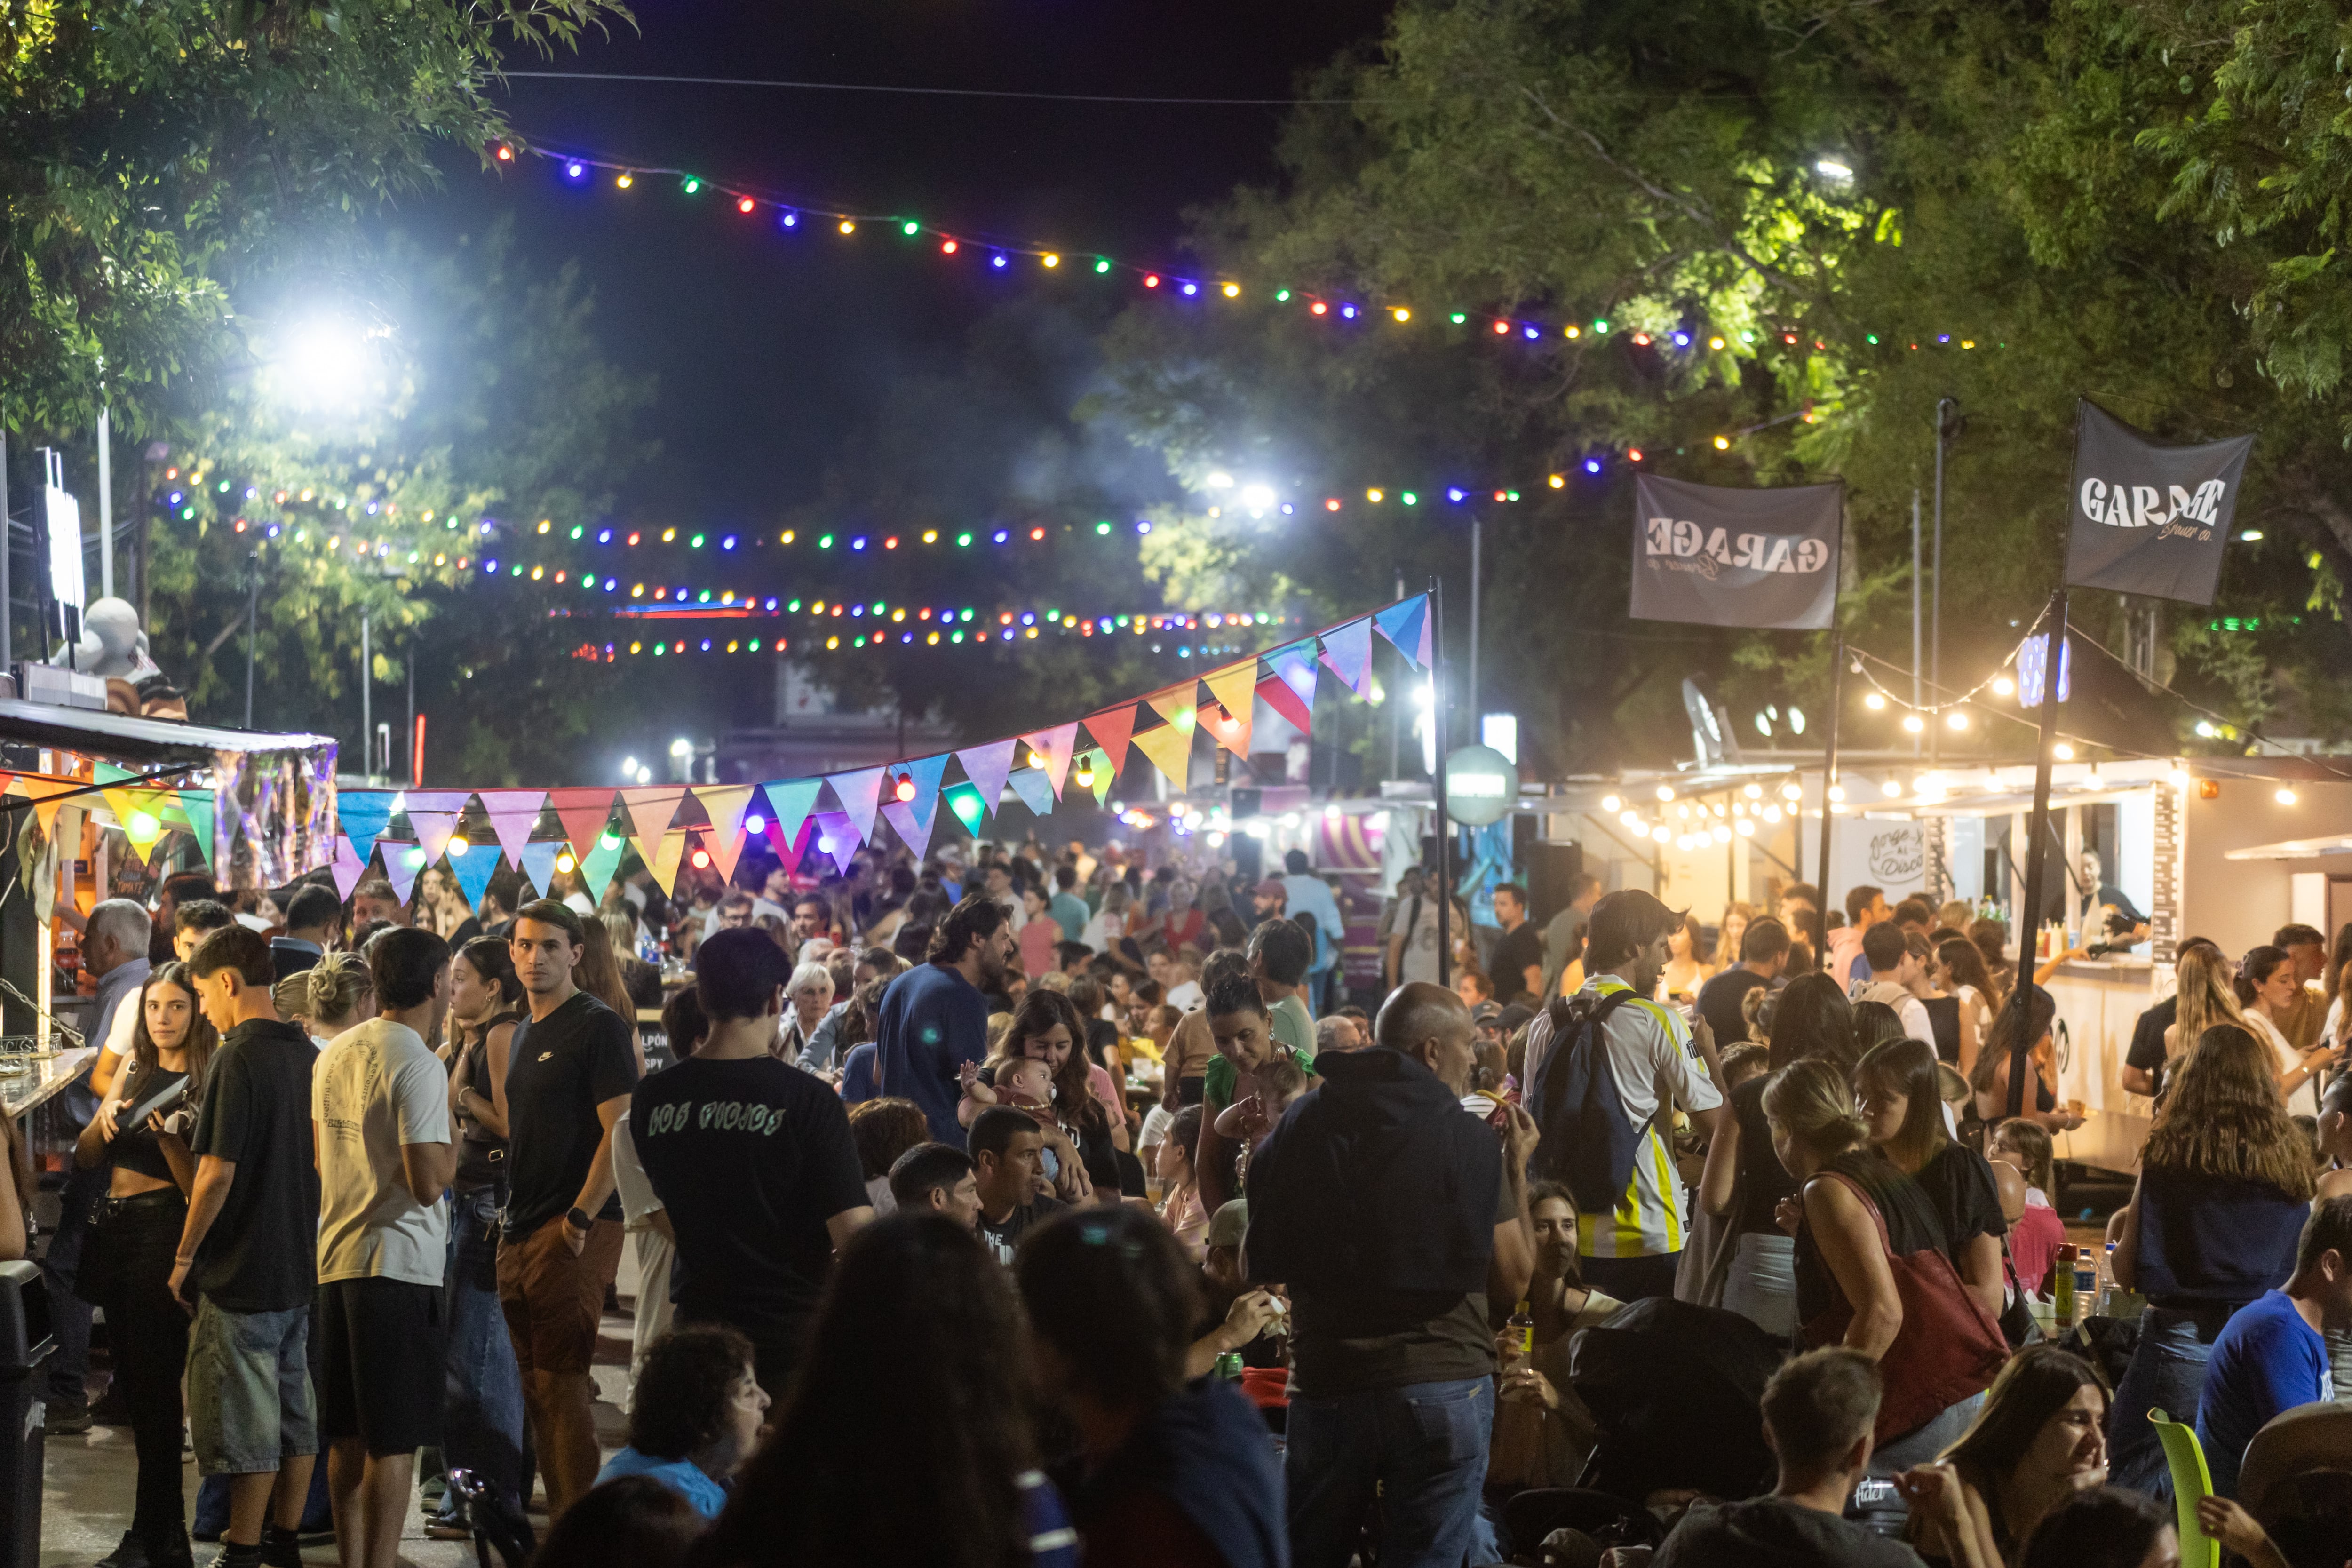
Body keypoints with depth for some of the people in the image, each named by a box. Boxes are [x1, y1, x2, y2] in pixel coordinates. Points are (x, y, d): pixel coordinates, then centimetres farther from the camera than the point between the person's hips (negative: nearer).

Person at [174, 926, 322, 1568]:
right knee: (297, 1411, 14)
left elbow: (218, 1172, -19)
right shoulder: (308, 1056, 7)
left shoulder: (237, 1061, -17)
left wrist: (185, 1256, -9)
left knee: (246, 1424, 0)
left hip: (243, 1271, -8)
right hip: (302, 1265, 8)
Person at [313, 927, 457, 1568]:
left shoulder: (333, 1055, 10)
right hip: (399, 1263, -8)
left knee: (348, 1436, 13)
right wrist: (452, 1152, -1)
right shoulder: (418, 1065, -14)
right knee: (395, 1441, -4)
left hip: (336, 1257, 8)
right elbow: (427, 1180, -20)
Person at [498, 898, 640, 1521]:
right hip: (520, 1231, 9)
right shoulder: (525, 1033, 19)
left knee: (561, 1383, -11)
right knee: (538, 1390, 11)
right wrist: (512, 1214, 17)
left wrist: (580, 1219, -19)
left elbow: (620, 1131, -15)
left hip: (574, 1232, -9)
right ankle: (557, 1523, 17)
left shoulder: (600, 1027, -8)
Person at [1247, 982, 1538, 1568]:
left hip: (1326, 1384, 3)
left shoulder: (1298, 1128, 1)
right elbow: (1513, 1281, -1)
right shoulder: (1472, 1142, -8)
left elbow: (1262, 1266, 8)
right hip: (1444, 1383, -3)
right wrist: (1516, 1169, 9)